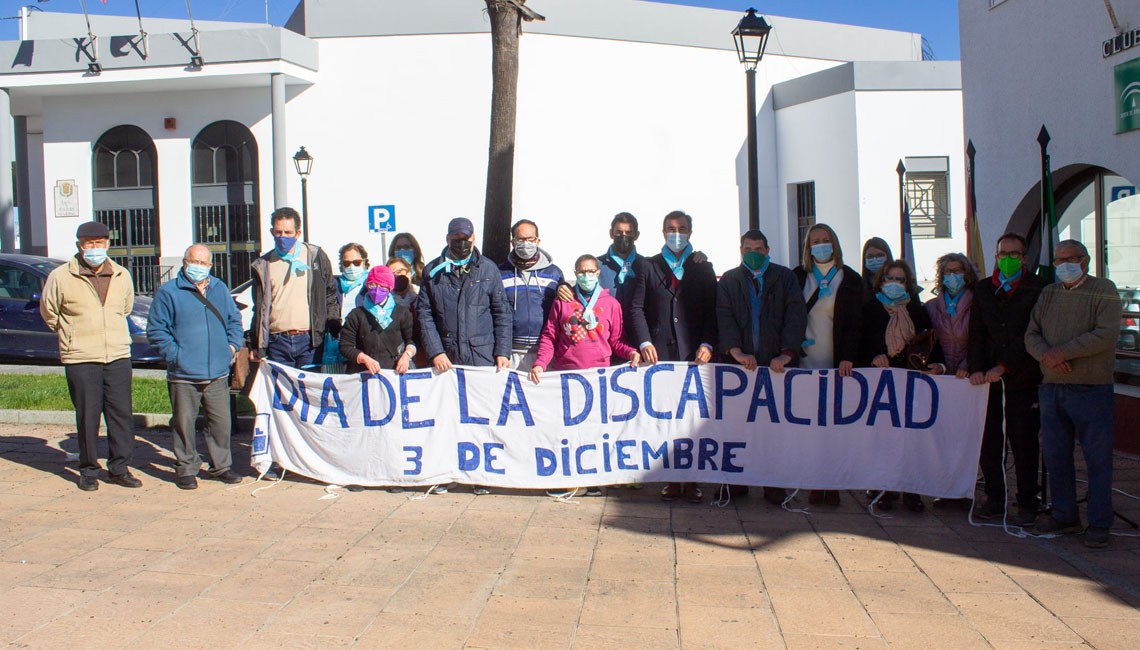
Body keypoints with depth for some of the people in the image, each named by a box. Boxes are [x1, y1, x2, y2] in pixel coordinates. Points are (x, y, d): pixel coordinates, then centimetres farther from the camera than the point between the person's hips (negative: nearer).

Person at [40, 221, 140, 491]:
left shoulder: (122, 276, 8)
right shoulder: (60, 277, -3)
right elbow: (48, 312, 9)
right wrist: (71, 336, 14)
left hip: (118, 357, 3)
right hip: (80, 360, -3)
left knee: (121, 413, 4)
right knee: (87, 416, 1)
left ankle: (119, 468, 15)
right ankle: (88, 471, 15)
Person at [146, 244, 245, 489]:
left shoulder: (220, 289, 13)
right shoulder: (168, 292, -1)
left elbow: (234, 320, 24)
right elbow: (156, 330, -2)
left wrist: (232, 345, 9)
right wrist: (174, 354, -10)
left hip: (218, 374, 4)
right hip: (183, 375, -4)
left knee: (221, 421, 7)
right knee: (184, 423, 3)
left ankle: (221, 466, 20)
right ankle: (186, 469, 15)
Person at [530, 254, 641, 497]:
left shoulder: (611, 304, 11)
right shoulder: (562, 301, 11)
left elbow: (615, 341, 13)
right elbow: (549, 336, 9)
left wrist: (631, 352, -6)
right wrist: (540, 363, -4)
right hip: (565, 374, 0)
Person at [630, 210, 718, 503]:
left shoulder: (703, 268, 13)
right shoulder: (649, 267, 13)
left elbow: (713, 311, 7)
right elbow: (637, 308, 7)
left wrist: (708, 344, -7)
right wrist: (645, 343, -6)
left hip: (694, 354, 0)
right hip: (660, 353, 0)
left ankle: (691, 481, 2)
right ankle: (671, 479, 5)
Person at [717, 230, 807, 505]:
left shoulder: (785, 278, 12)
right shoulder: (729, 280, 14)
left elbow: (796, 316, 2)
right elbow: (724, 317, 1)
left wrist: (786, 353, -12)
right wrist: (737, 351, -15)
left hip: (777, 363, 0)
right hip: (740, 363, 1)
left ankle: (773, 484, 3)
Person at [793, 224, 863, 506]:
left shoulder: (851, 279, 6)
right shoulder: (798, 276, 10)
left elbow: (854, 322, 0)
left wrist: (848, 357, -12)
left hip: (837, 365, -1)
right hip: (805, 362, 1)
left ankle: (832, 485, 3)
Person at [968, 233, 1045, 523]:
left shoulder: (1037, 289, -2)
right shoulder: (983, 290, 12)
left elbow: (1030, 335, -8)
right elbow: (976, 333, 8)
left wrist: (1003, 367, -13)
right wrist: (975, 368, -6)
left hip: (1022, 378, -4)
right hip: (989, 378, 4)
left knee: (1024, 443, 0)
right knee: (988, 441, 6)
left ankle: (1027, 504, 11)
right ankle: (994, 499, 19)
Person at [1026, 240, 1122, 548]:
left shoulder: (1104, 291, -3)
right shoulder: (1048, 294, 14)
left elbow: (1106, 334, -15)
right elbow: (1031, 334, 9)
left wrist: (1063, 352, -16)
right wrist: (1046, 355, -12)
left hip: (1092, 389, -5)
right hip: (1051, 388, 6)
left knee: (1098, 459, -1)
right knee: (1055, 456, 10)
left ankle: (1099, 524, 6)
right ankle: (1064, 515, 22)